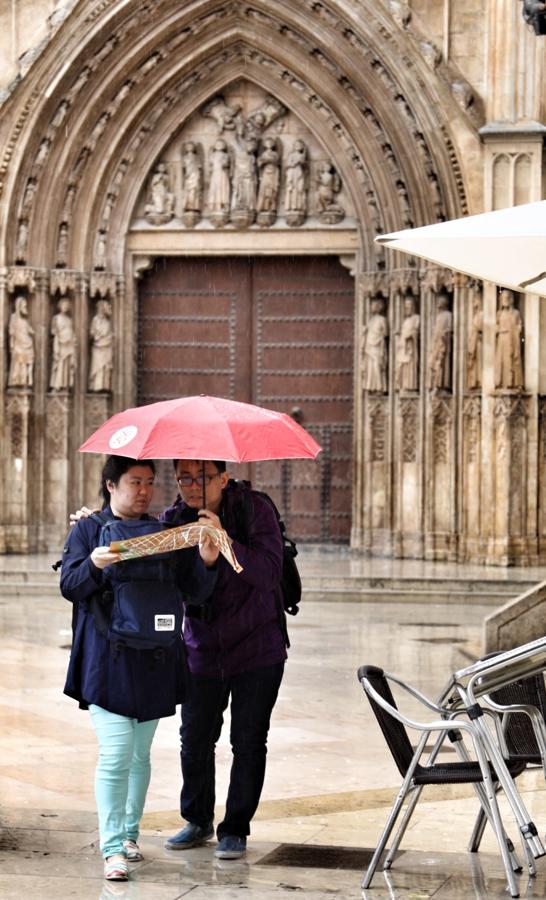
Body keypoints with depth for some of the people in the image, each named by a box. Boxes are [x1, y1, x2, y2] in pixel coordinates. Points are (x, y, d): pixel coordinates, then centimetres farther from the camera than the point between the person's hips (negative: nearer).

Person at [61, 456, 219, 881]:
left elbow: (195, 593, 5)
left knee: (140, 754, 13)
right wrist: (94, 565, -26)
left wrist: (206, 562, -16)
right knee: (116, 755, -11)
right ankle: (113, 849, -9)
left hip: (154, 662, 4)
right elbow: (70, 587, -6)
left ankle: (129, 834, 25)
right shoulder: (88, 530, 3)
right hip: (107, 660, -4)